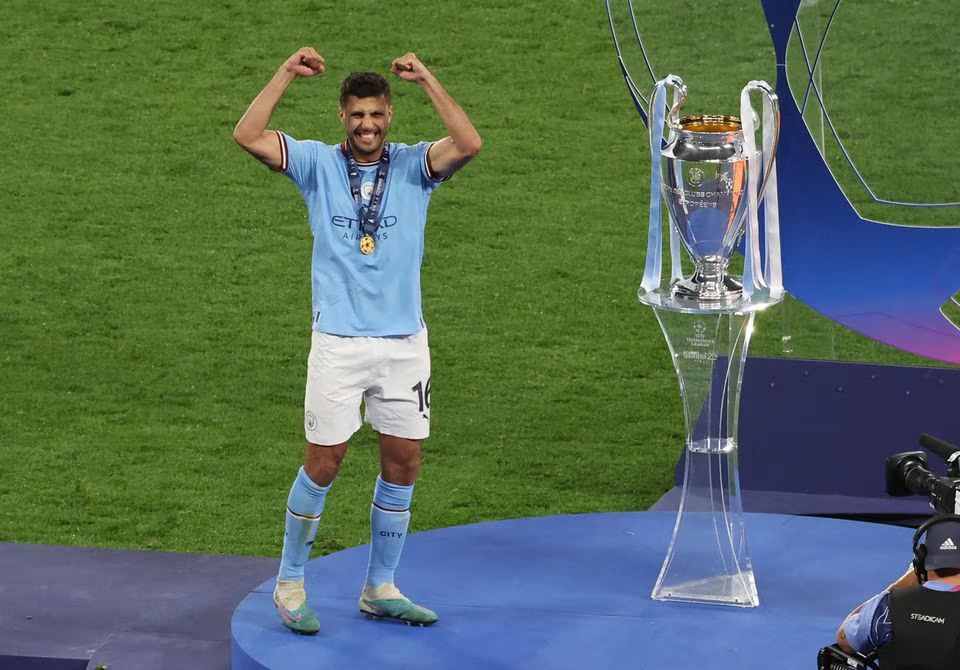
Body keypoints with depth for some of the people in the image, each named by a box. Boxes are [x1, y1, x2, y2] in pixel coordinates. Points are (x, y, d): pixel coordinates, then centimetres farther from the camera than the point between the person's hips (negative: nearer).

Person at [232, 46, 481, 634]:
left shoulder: (413, 166, 3)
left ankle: (380, 589, 21)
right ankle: (290, 584, 16)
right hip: (338, 343, -2)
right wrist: (287, 75, -11)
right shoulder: (319, 164, 2)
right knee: (323, 464, 0)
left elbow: (469, 145, -16)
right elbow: (248, 136, -9)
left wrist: (427, 80, -15)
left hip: (405, 343, 2)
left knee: (403, 464, 6)